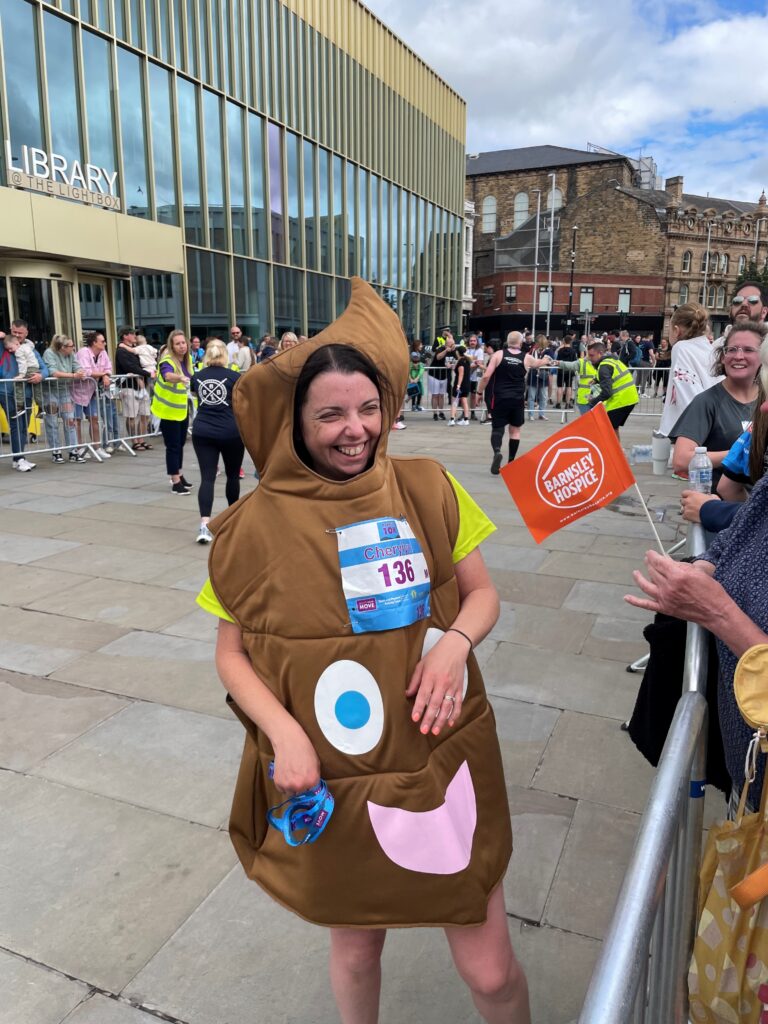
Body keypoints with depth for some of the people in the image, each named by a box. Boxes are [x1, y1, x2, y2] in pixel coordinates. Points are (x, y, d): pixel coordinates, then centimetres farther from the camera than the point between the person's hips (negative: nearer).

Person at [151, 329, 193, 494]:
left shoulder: (187, 359, -1)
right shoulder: (167, 361, -25)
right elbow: (167, 375, -49)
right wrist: (180, 377, -68)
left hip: (182, 408, 8)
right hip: (168, 410, -8)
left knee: (181, 443, 17)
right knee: (173, 446, -3)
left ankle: (178, 475, 32)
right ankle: (175, 482, 3)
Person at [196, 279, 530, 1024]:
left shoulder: (427, 491, -6)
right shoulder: (258, 524, -10)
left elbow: (481, 592, 3)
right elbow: (232, 653, -2)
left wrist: (455, 640, -18)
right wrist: (283, 731, -18)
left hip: (447, 767, 1)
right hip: (335, 785, 0)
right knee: (355, 948, 24)